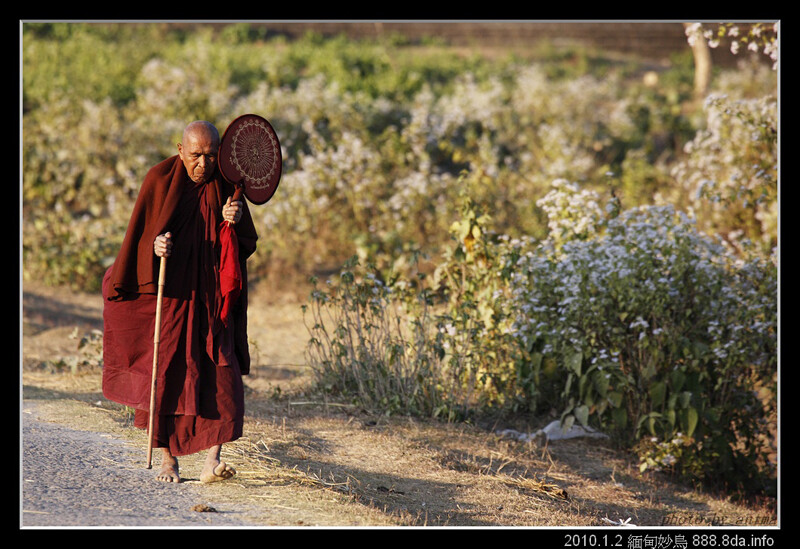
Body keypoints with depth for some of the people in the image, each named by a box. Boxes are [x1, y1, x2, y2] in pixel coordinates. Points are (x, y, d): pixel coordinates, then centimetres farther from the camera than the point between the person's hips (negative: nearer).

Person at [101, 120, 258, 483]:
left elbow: (246, 246, 4)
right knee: (167, 372, -1)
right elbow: (139, 236, -2)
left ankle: (212, 459, -18)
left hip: (212, 296, 1)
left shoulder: (227, 185, 3)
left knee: (219, 371, -13)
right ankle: (168, 458, 13)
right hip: (167, 292, -1)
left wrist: (234, 221, -17)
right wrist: (155, 247, -24)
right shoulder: (160, 181, -4)